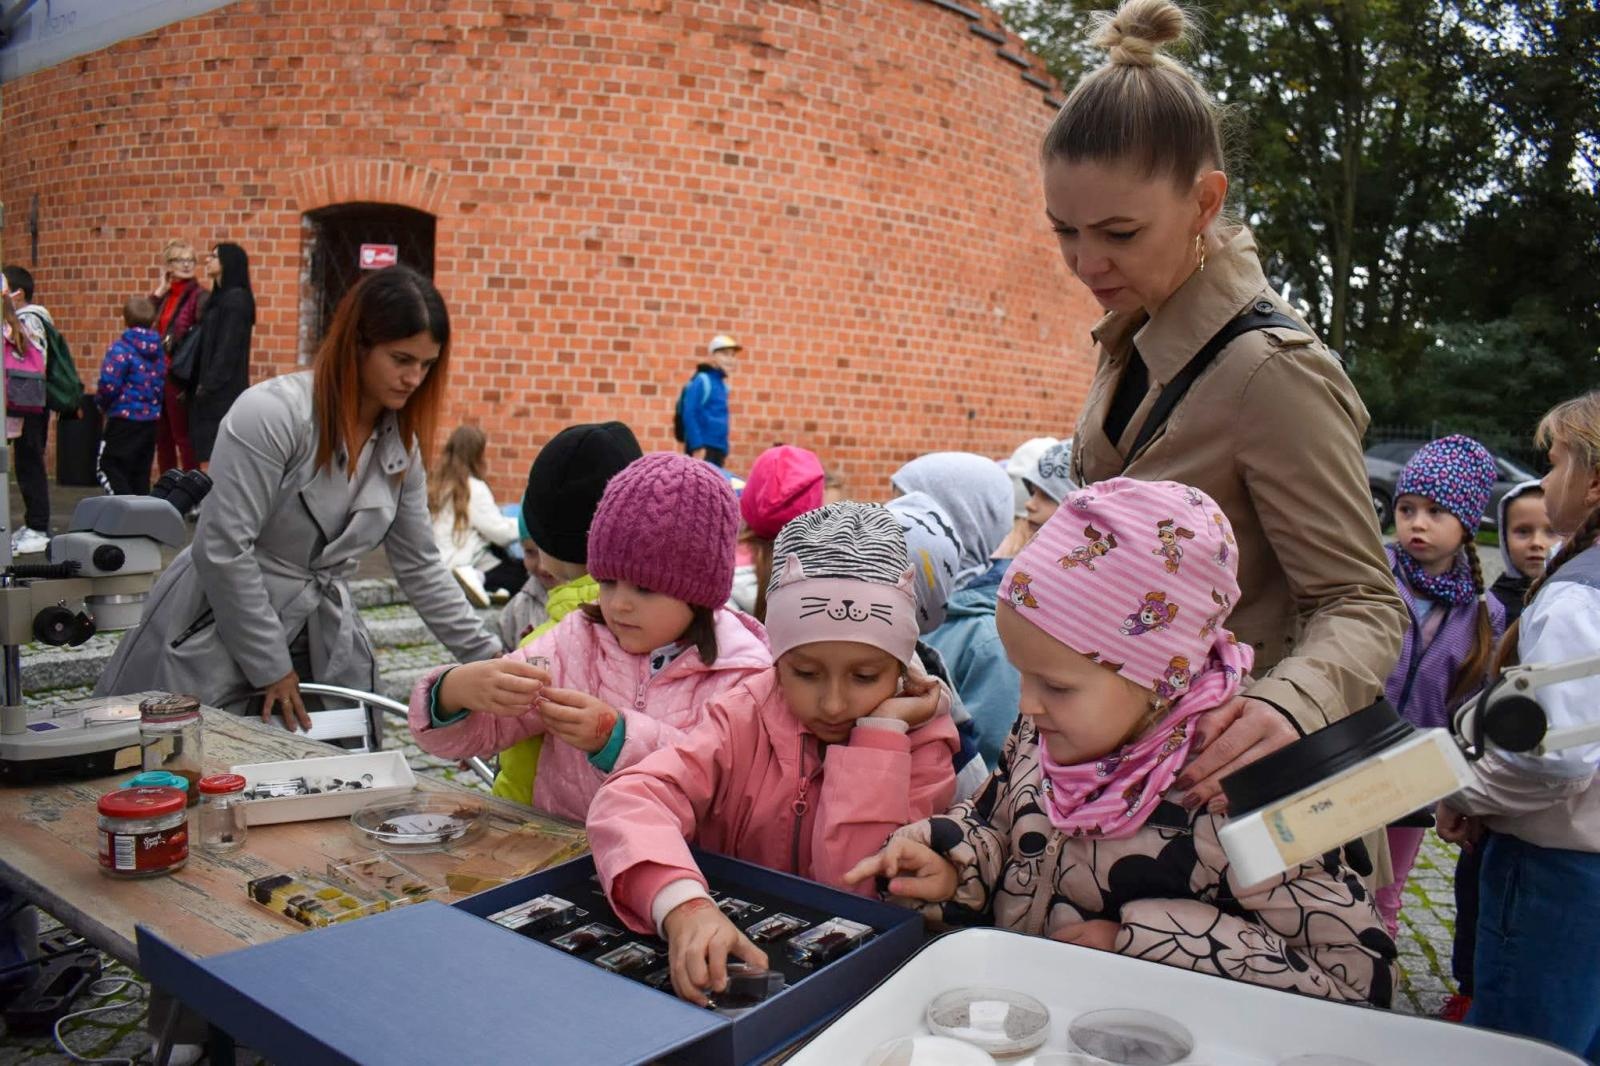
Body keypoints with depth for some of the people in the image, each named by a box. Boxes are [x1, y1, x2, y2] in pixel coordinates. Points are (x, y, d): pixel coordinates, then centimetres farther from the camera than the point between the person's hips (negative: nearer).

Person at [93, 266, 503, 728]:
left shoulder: (401, 444, 1)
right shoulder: (272, 413, -19)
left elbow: (419, 567, 7)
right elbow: (222, 550, -21)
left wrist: (489, 656, 3)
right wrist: (270, 668, -16)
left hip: (319, 647, 6)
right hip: (216, 642, -5)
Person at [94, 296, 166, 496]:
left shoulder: (121, 348, -13)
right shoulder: (159, 350, 7)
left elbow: (109, 384, -18)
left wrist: (102, 404, 0)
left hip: (124, 419, -6)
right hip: (151, 419, 7)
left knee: (107, 467, 0)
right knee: (141, 472, 13)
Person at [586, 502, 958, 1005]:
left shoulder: (919, 742, -8)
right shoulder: (749, 713, -6)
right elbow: (628, 799, -22)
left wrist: (881, 729, -21)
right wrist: (684, 905, -40)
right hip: (729, 959, 1)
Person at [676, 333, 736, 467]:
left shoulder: (721, 383, 17)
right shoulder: (702, 380, -7)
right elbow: (689, 415, -15)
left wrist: (724, 450, 17)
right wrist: (697, 447, -21)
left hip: (717, 449, 9)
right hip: (703, 449, -9)